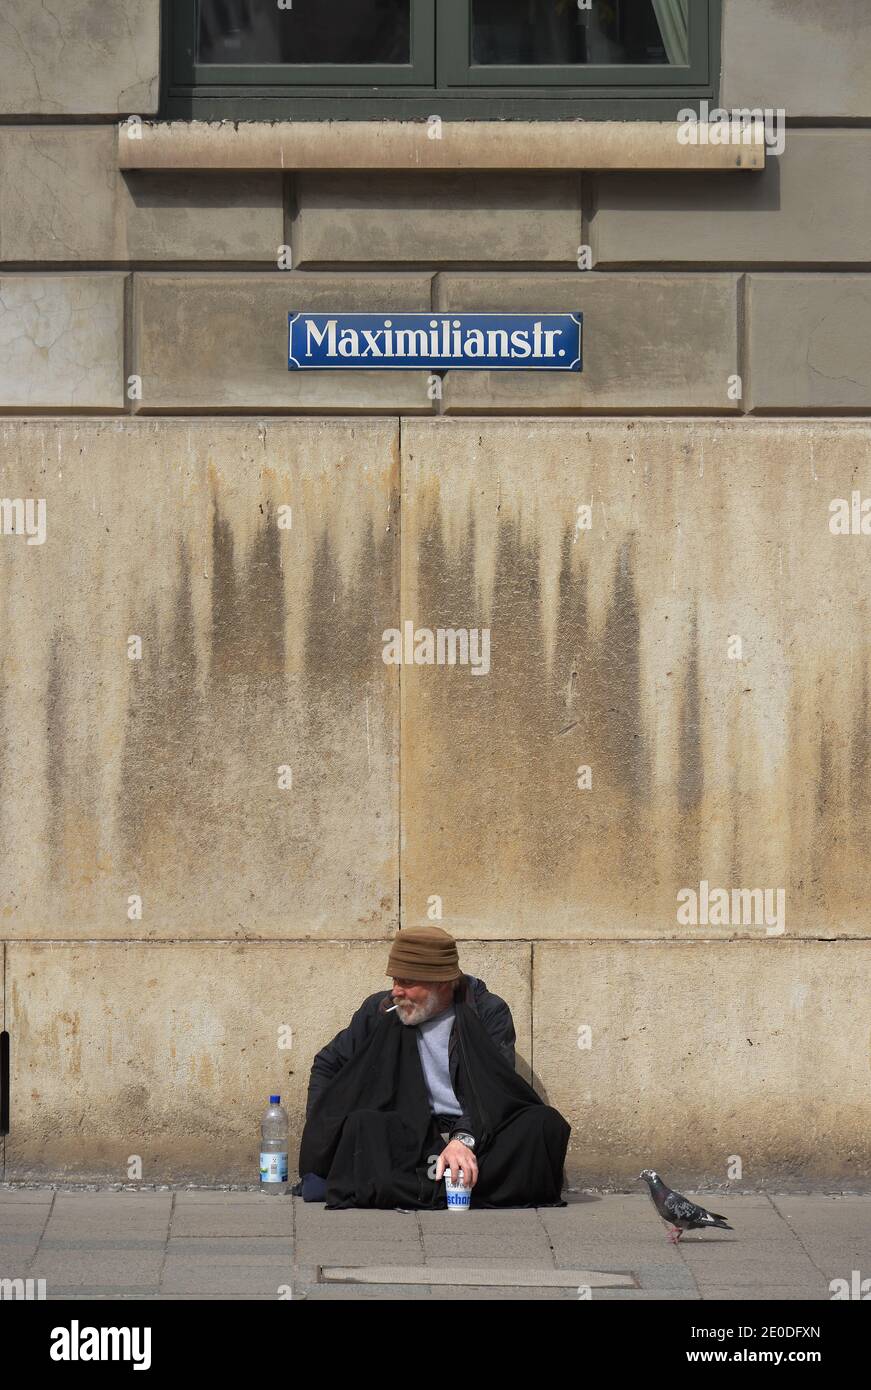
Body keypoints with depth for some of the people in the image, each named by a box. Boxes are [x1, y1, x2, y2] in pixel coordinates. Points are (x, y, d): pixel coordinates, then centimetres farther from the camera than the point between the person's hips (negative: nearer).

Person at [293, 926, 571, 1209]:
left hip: (475, 1134, 0)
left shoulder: (488, 1012, 1)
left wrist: (464, 1139, -29)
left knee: (546, 1124, -30)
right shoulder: (380, 1010, 8)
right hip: (411, 1137, 1)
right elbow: (326, 1065, 19)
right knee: (359, 1125, -32)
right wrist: (320, 1130, 4)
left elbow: (494, 1090, -11)